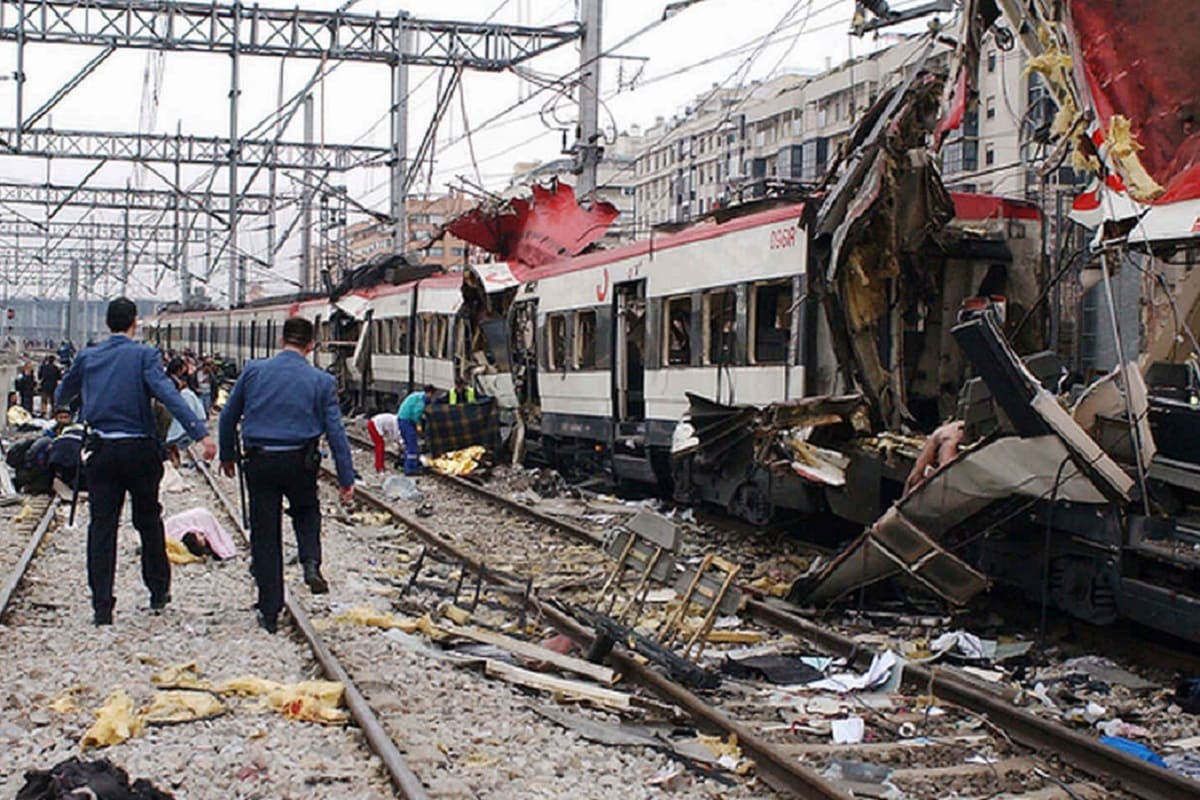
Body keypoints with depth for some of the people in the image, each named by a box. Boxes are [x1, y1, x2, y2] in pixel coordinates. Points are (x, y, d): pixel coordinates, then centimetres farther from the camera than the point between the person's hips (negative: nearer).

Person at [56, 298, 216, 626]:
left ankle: (102, 606, 0)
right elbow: (168, 394, -20)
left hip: (100, 451, 2)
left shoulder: (87, 357, 5)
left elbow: (61, 396, 21)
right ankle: (159, 592, 24)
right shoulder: (143, 355, -7)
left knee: (101, 526, 3)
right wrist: (200, 432, -26)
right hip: (138, 449, -2)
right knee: (148, 521, 14)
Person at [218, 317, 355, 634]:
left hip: (259, 462, 1)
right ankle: (311, 563, 1)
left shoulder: (253, 370, 1)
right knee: (307, 512, 28)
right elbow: (335, 431, -2)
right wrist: (346, 479, 3)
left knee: (264, 536, 7)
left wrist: (227, 456, 23)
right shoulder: (321, 381, -1)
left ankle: (269, 613, 10)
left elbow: (228, 416, 8)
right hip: (299, 462, 0)